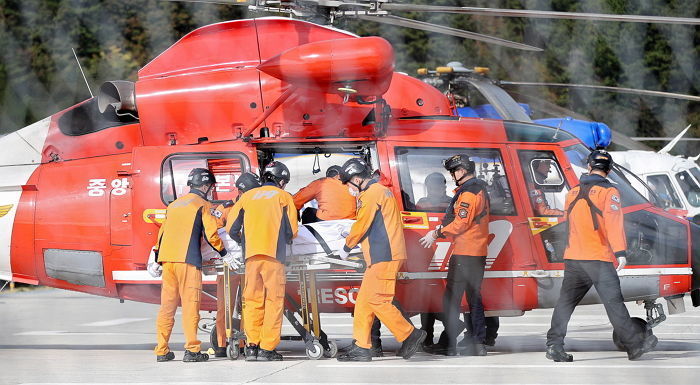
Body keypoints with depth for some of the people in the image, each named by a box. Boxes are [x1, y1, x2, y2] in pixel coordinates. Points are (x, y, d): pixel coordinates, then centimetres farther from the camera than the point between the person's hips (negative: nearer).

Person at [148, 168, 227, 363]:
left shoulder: (174, 205, 22)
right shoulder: (202, 205, 1)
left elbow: (163, 232, 23)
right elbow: (211, 233, -6)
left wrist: (157, 259, 28)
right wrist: (222, 251, 9)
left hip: (167, 259, 6)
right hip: (187, 260, -6)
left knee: (167, 305, 8)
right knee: (190, 304, -6)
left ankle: (162, 351, 7)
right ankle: (192, 350, -10)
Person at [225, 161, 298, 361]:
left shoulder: (248, 196, 17)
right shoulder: (283, 197, 10)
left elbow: (231, 228, 12)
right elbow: (291, 231, 5)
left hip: (251, 255, 3)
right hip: (273, 255, -3)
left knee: (252, 300, 8)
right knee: (273, 300, -2)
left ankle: (252, 346, 2)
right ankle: (267, 348, -7)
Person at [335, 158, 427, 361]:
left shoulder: (370, 194, -10)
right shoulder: (383, 191, 22)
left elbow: (361, 226, -9)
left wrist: (346, 247, 6)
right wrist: (352, 237, 28)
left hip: (384, 257, -11)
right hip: (385, 256, 11)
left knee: (376, 300, -12)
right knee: (363, 300, 8)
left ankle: (410, 335, -8)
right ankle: (361, 348, 7)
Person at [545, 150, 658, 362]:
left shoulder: (573, 192, 14)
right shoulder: (608, 191, -5)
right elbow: (614, 222, -16)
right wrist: (620, 252, -22)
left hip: (572, 257, 5)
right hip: (598, 257, -5)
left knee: (566, 300, 7)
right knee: (613, 301, -3)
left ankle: (554, 345, -1)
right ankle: (634, 345, 2)